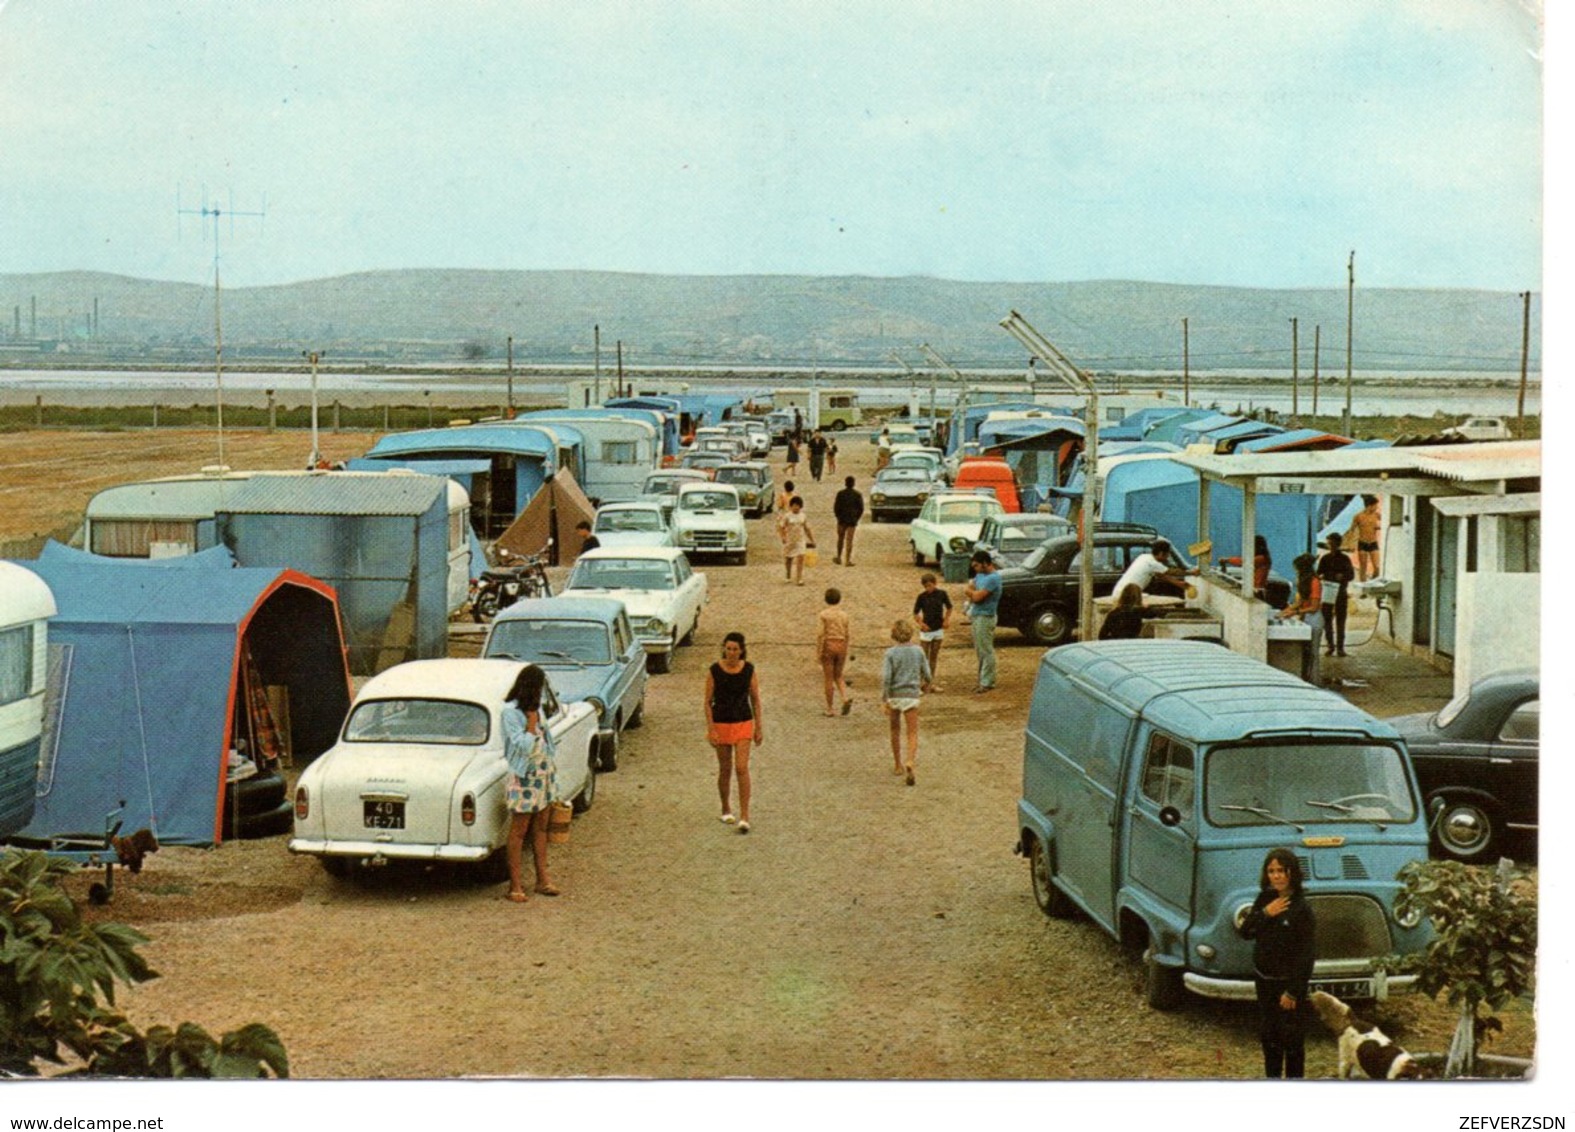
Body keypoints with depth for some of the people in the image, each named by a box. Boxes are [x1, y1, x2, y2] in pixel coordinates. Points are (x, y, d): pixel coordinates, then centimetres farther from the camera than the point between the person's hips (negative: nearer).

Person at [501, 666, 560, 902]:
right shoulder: (510, 712, -17)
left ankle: (542, 878, 19)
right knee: (519, 831, -1)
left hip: (545, 774, 8)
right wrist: (532, 719, -20)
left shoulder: (536, 706, 7)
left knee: (541, 829, 13)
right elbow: (525, 746, -22)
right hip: (524, 778, -8)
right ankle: (516, 885, 4)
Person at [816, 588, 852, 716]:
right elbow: (848, 635, 8)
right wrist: (846, 652, 18)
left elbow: (820, 635, -13)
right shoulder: (844, 614, 4)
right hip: (841, 647, 3)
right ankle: (846, 699, -6)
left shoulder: (823, 615, -9)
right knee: (838, 676, 18)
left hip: (828, 647, -3)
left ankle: (830, 709, 9)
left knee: (829, 679, 5)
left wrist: (818, 653, -9)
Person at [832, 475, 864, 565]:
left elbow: (836, 507, -4)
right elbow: (861, 508, -1)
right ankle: (848, 560, -1)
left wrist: (838, 516, 10)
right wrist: (856, 518, 11)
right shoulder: (857, 495, -3)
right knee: (849, 540, 1)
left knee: (840, 539, 15)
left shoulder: (840, 494, -5)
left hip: (842, 520, 0)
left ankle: (839, 558, 22)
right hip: (852, 521, 0)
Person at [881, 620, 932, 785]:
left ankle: (898, 765, 30)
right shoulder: (918, 651, -2)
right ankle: (910, 761, -26)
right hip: (912, 695, 0)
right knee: (912, 733, 0)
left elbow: (885, 678, -16)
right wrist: (924, 685, 26)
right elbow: (927, 675, 4)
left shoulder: (890, 653, -9)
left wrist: (885, 701, -12)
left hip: (894, 695, 0)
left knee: (895, 730, 19)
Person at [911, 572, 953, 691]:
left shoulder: (942, 594, -4)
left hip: (939, 630, 2)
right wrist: (920, 623, -18)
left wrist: (947, 619, -3)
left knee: (934, 657, 11)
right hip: (926, 630, -2)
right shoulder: (922, 596, -8)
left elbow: (949, 607, 11)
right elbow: (915, 613, -1)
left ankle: (933, 683, 16)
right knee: (923, 658, -3)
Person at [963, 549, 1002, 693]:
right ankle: (983, 680, 22)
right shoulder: (980, 575, 10)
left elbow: (977, 596, -22)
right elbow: (971, 590, 14)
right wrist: (974, 594, -7)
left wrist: (971, 591, -1)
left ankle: (987, 683, 1)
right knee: (980, 651, 14)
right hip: (976, 616, 9)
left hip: (985, 617, -9)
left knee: (986, 651, -3)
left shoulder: (993, 578, -19)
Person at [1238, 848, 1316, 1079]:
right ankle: (1272, 1077, 30)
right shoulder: (1265, 899, 1)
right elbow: (1245, 932, 1)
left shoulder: (1301, 908, -18)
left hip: (1288, 982, -6)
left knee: (1291, 1038, 2)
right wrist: (1265, 914, -15)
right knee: (1267, 1034, 16)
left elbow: (1305, 954, -17)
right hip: (1264, 979, 6)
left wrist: (1293, 991, -17)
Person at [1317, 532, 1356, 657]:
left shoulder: (1345, 559, 3)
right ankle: (1330, 645, 9)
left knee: (1340, 621, 1)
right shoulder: (1325, 559, 8)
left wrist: (1343, 576, -21)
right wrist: (1321, 577, -16)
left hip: (1341, 592, -2)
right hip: (1327, 592, 2)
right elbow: (1319, 574, 9)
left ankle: (1340, 647, 4)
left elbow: (1351, 575, 0)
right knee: (1327, 620, 0)